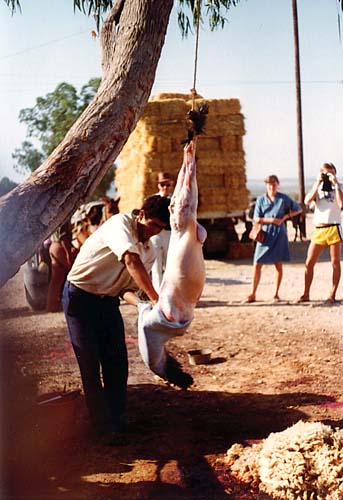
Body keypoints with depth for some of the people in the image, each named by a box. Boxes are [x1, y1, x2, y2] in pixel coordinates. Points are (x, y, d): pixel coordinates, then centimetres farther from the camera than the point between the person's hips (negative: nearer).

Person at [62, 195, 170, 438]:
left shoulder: (150, 253, 5)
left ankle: (117, 421, 16)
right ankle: (103, 424, 7)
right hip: (80, 296, -7)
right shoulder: (121, 223, -19)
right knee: (90, 362, -4)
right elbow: (131, 261, -35)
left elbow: (127, 287, 8)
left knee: (117, 360, 4)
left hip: (108, 300, 7)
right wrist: (155, 298, -40)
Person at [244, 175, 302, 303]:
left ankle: (276, 294, 14)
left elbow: (298, 209, 9)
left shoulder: (283, 198, 2)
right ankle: (252, 295, 5)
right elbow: (256, 219, 0)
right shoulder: (261, 200, 4)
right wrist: (271, 220, -12)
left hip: (279, 235, 0)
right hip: (265, 234, 1)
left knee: (278, 264, 4)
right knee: (257, 264, -2)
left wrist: (285, 217, -2)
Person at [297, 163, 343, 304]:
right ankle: (306, 294, 11)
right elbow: (307, 201, -6)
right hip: (319, 230, 3)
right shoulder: (317, 187, 13)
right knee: (309, 263, 1)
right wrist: (317, 183, -8)